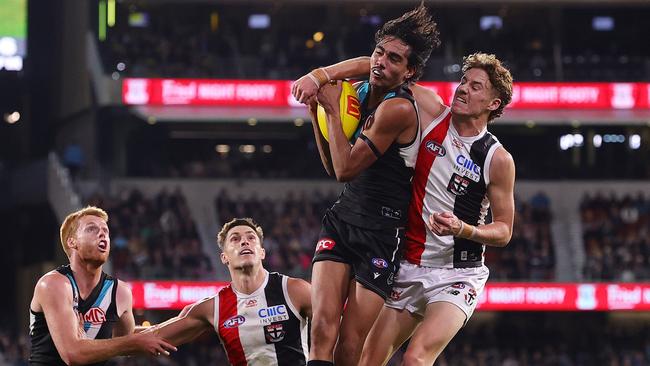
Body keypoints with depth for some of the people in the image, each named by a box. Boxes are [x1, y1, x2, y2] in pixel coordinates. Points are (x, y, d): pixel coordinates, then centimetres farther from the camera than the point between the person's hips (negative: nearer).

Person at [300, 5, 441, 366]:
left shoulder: (398, 109, -18)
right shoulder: (359, 92, 7)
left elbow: (346, 169, -17)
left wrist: (332, 109, -11)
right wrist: (317, 113, 5)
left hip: (381, 231, -7)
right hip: (342, 218, 7)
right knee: (323, 326, -14)